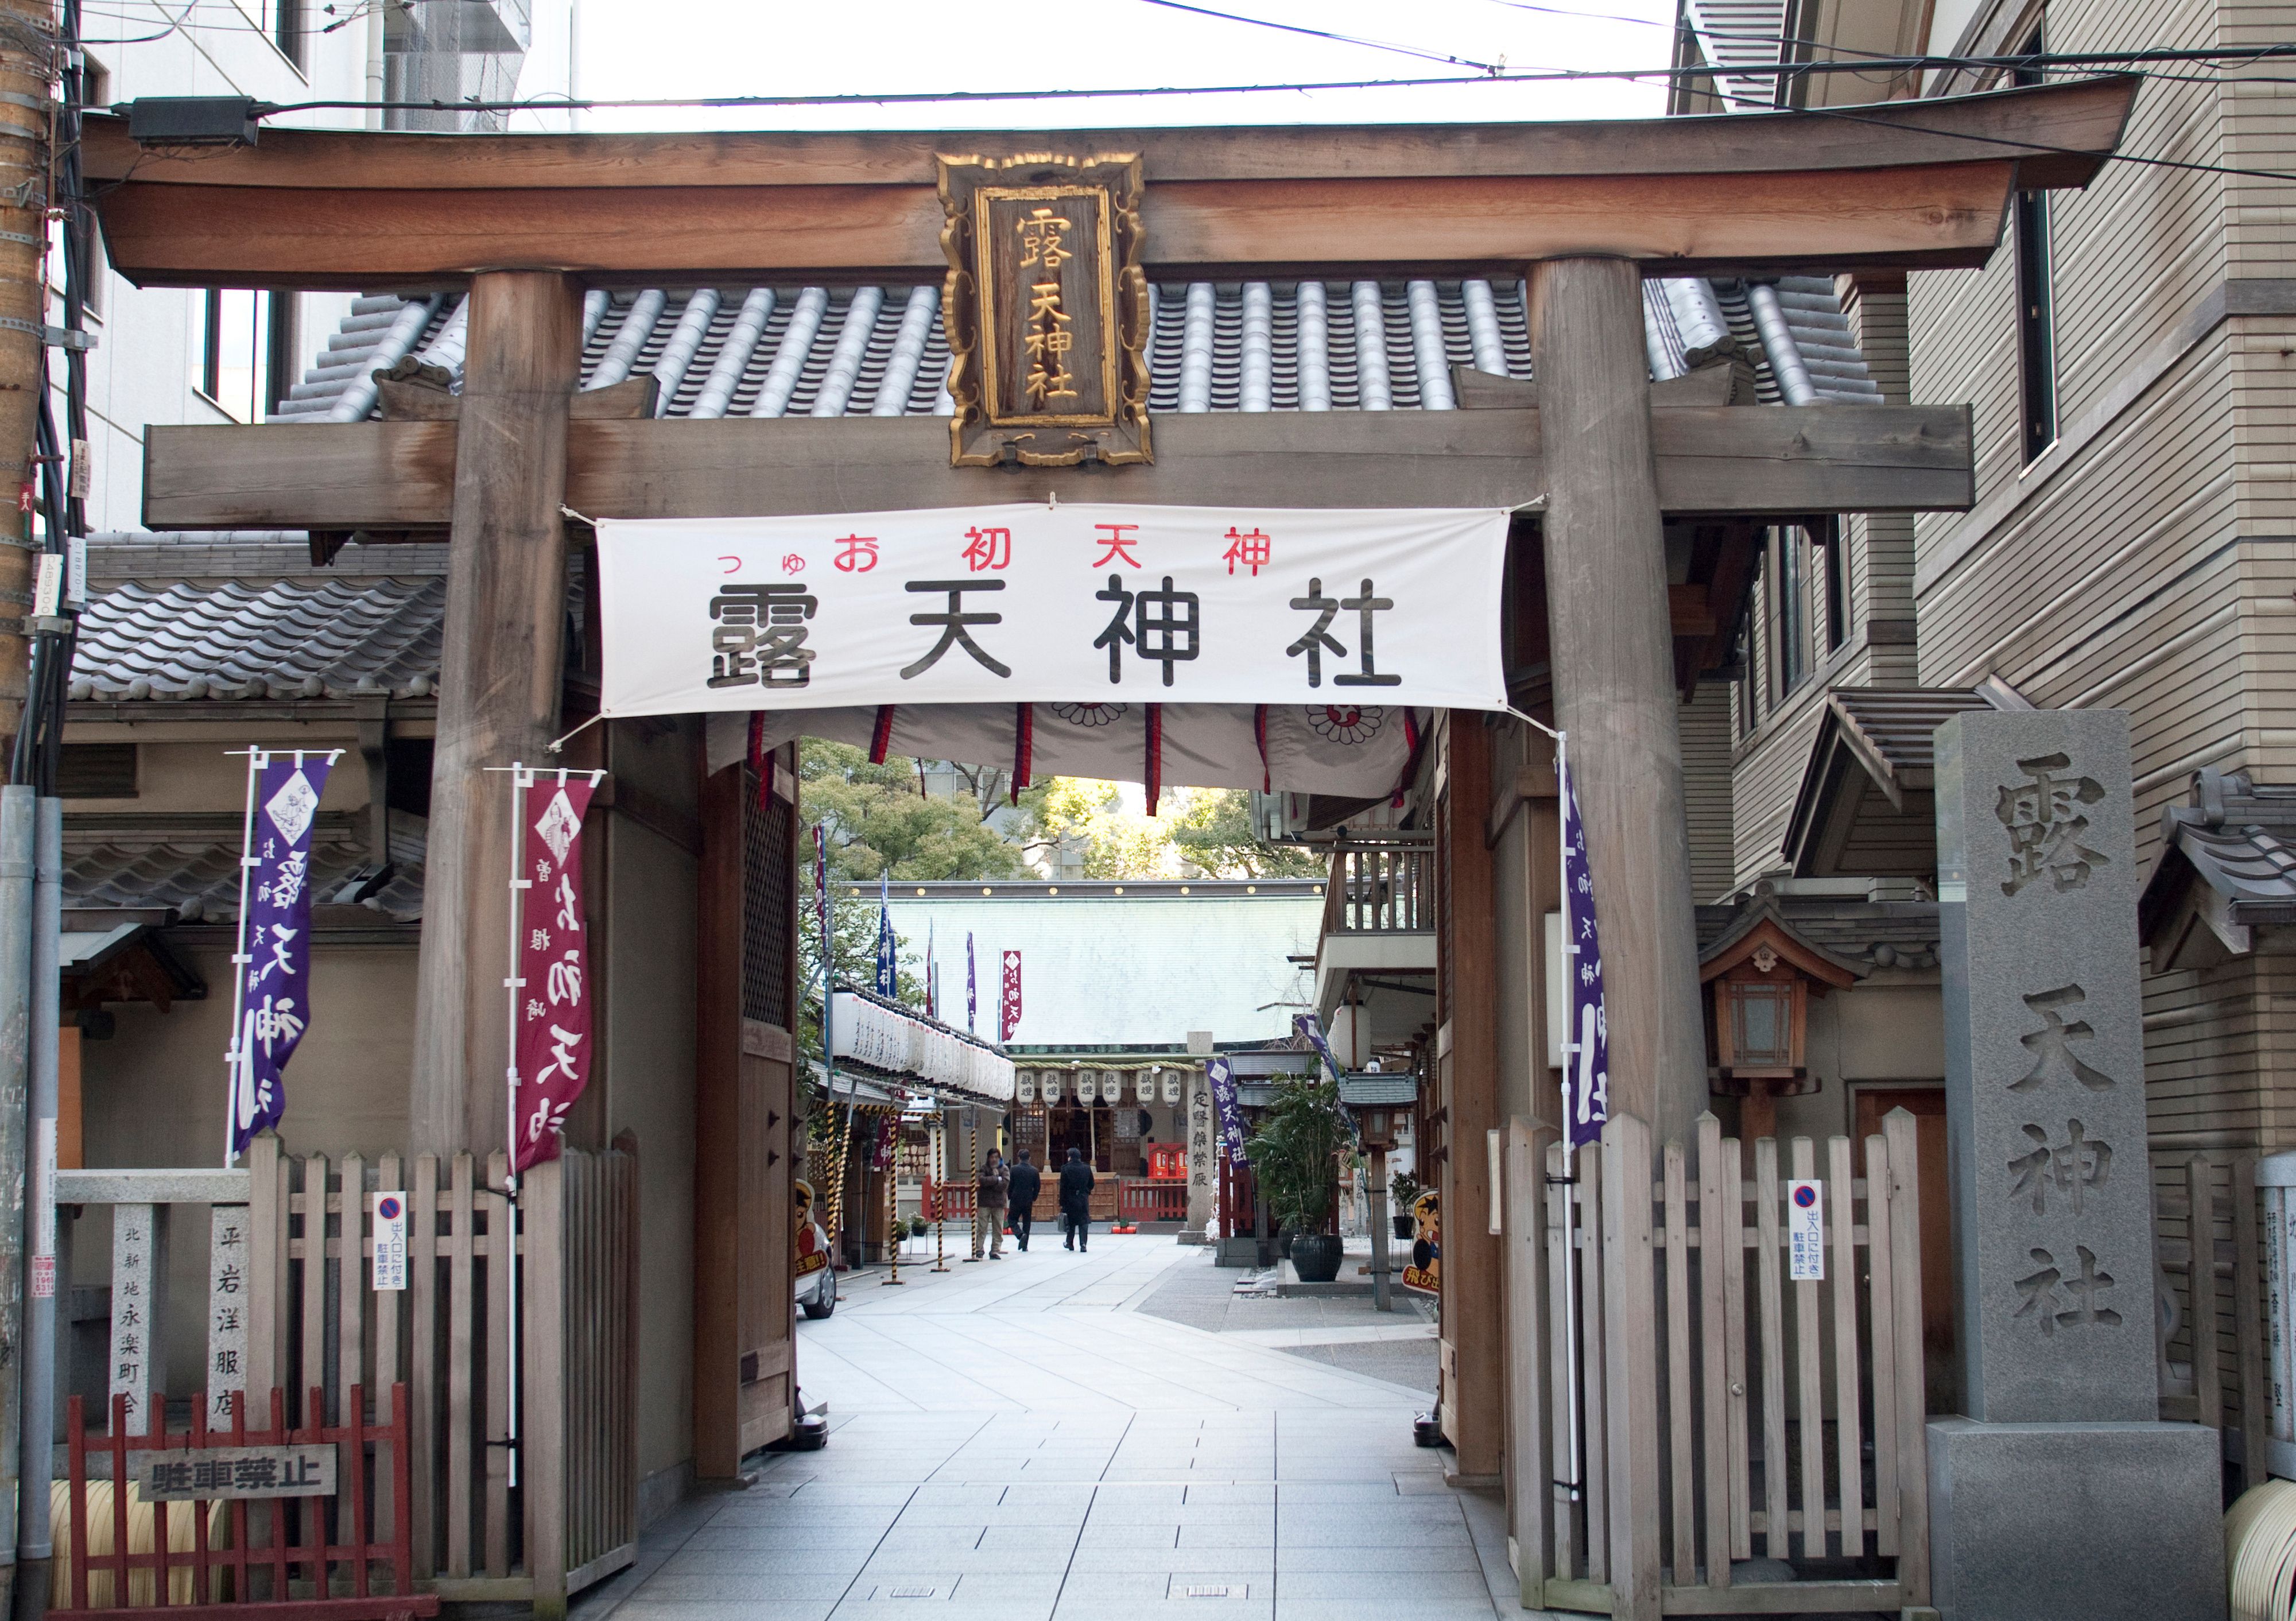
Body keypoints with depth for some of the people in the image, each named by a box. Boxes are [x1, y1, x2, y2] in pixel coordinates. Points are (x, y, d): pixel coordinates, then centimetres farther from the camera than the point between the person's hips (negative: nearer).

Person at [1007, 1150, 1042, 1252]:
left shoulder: (1014, 1169, -8)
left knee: (1013, 1220, 8)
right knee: (1026, 1222, 11)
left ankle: (1020, 1234, -19)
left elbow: (1010, 1185, -5)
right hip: (1028, 1201, 3)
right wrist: (1034, 1198, 17)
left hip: (1016, 1200, -3)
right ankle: (1025, 1245, 10)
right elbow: (1038, 1186, 3)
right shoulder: (1034, 1171, -1)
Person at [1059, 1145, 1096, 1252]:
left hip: (1070, 1199, -1)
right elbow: (1091, 1184, 6)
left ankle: (1069, 1243, 24)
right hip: (1083, 1199, 1)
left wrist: (1062, 1203, -7)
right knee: (1083, 1222, 3)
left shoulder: (1065, 1169, -9)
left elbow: (1063, 1187, -9)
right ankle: (1083, 1244, -4)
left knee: (1071, 1221, 13)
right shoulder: (1087, 1168, 0)